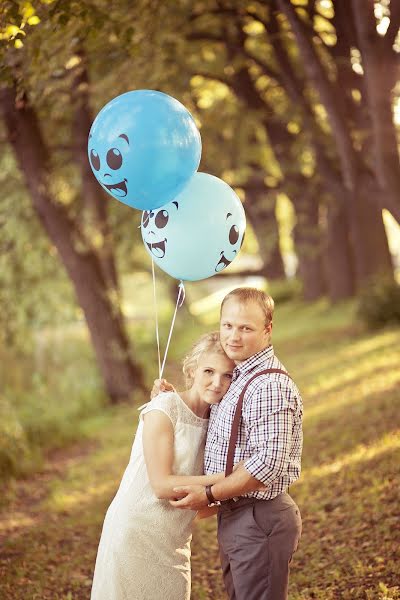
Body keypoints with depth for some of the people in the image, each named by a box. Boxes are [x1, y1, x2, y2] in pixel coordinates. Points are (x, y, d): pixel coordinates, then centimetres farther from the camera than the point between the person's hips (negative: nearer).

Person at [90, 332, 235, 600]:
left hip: (174, 538, 6)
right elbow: (161, 485, -21)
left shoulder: (214, 418, 5)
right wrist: (226, 477, -24)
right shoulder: (164, 408, -15)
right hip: (137, 532, -6)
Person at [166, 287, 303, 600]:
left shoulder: (270, 386, -21)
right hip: (234, 515, 10)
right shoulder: (238, 375, 10)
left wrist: (210, 495, -17)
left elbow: (269, 462, -27)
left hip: (260, 519, -10)